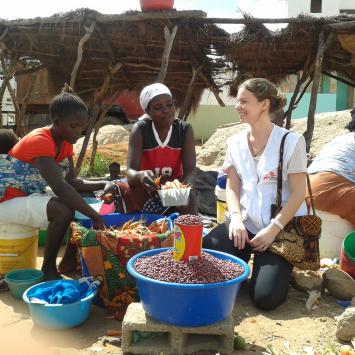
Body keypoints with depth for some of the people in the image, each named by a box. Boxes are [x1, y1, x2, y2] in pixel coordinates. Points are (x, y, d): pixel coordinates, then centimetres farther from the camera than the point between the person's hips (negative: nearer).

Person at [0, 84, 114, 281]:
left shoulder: (65, 142, 1)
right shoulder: (39, 141, -27)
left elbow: (71, 181, 2)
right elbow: (60, 187, -37)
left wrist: (103, 184, -15)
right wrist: (96, 217, -36)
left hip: (33, 195, 9)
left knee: (85, 202, -1)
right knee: (64, 212, -31)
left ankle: (69, 260, 10)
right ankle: (48, 268, -10)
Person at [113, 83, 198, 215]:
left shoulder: (185, 129, -10)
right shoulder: (140, 130, -13)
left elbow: (190, 170, -16)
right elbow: (131, 171, -23)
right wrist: (140, 176, -49)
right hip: (146, 186, 0)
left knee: (190, 195, -33)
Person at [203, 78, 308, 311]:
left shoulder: (291, 142, -8)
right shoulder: (235, 142, 7)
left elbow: (298, 193, -9)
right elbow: (232, 187, 8)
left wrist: (273, 229, -16)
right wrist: (236, 217, -11)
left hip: (283, 227, -4)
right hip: (246, 223, 4)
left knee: (266, 298, -18)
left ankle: (280, 267, 16)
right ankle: (244, 259, 11)